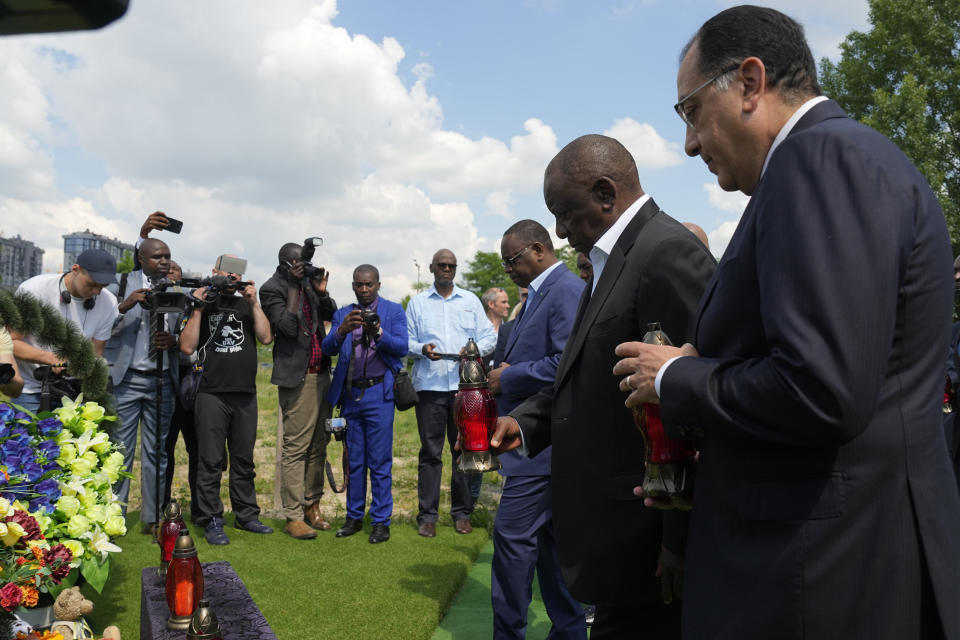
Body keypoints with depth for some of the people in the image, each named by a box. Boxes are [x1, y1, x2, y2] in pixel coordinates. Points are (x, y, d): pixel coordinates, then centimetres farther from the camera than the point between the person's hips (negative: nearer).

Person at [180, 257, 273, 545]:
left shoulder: (247, 304, 13)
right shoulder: (203, 303, 5)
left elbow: (266, 338, 0)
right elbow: (187, 347, -5)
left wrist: (254, 303, -3)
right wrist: (198, 308, -8)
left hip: (246, 394, 3)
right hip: (212, 394, -3)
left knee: (244, 459, 12)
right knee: (211, 461, 0)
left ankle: (246, 514, 23)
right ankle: (211, 521, 9)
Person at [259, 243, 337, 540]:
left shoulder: (308, 283, 14)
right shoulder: (272, 289, -5)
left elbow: (333, 317, 15)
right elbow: (288, 327, -17)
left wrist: (322, 291, 0)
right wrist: (294, 287, -13)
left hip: (321, 373, 7)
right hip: (297, 377, -7)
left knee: (319, 445, 10)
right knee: (296, 447, -6)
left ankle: (311, 507, 20)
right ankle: (293, 517, 0)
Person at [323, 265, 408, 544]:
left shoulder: (393, 311, 4)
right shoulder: (343, 314, 12)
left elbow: (402, 348, -8)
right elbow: (328, 348, -1)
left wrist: (379, 333, -25)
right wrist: (342, 330, -21)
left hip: (378, 393, -3)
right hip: (350, 394, 4)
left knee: (380, 461, -1)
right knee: (354, 461, 12)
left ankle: (381, 521, 8)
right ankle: (354, 517, 22)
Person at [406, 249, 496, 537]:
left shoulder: (471, 300, 16)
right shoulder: (417, 303, 14)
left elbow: (489, 336, 11)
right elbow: (406, 340, 10)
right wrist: (421, 349, -11)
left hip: (464, 385, 1)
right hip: (429, 385, -1)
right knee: (430, 451, 0)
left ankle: (462, 513, 14)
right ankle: (427, 515, 8)